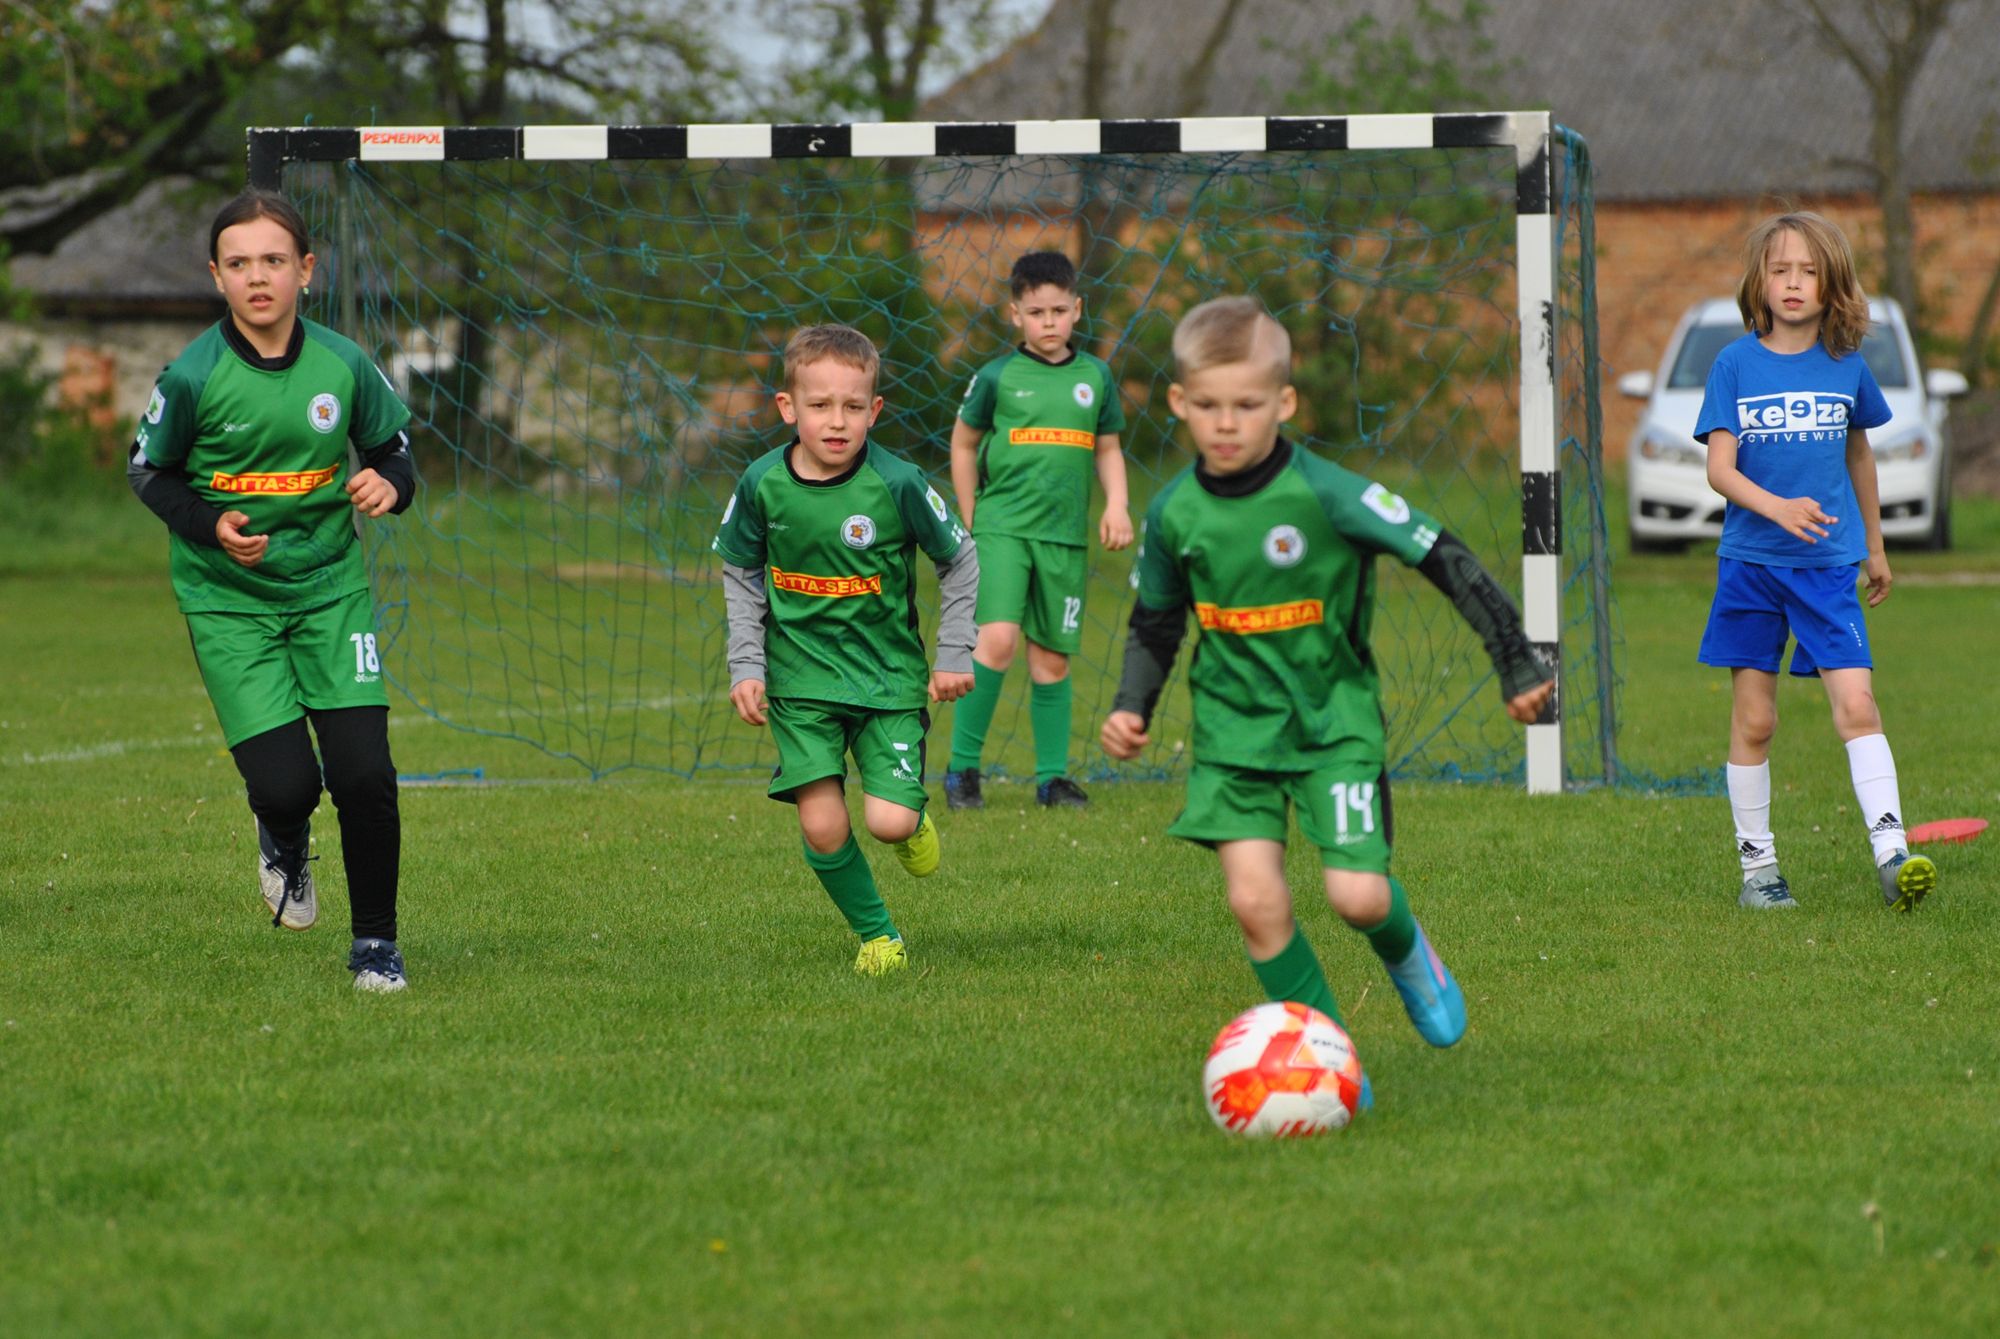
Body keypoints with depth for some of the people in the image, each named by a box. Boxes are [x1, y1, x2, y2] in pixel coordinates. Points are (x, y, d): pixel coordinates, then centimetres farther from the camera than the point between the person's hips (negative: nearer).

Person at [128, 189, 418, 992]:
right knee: (285, 784, -13)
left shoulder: (343, 366, -7)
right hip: (227, 599, -2)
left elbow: (392, 446, 9)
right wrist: (210, 525, -16)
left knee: (364, 774, -9)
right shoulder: (193, 377, -13)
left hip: (331, 588, 2)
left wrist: (389, 484, -13)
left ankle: (375, 942, 12)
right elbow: (148, 470, 1)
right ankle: (285, 844, 28)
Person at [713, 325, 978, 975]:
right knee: (822, 826, -10)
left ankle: (915, 816, 26)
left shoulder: (897, 484, -14)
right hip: (801, 682, 1)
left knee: (890, 822, -12)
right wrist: (746, 667, 2)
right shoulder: (763, 484, -7)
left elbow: (960, 561, 1)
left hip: (890, 677, -1)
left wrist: (955, 655, 1)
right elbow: (740, 577, 9)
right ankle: (876, 934, 13)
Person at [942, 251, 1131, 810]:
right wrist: (971, 523, 9)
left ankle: (1052, 776, 15)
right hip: (1002, 527, -3)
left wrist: (1116, 504, 2)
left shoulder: (1095, 376, 8)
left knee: (1052, 658, 6)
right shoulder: (997, 377, 0)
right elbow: (963, 445, 10)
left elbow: (1108, 449, 18)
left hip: (1066, 536, 3)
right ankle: (962, 767, -9)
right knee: (997, 640, -18)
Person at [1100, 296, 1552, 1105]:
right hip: (1234, 725, 3)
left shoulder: (1324, 495, -17)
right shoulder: (1176, 513, -3)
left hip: (1334, 718, -3)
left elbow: (1445, 562, -13)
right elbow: (1155, 625, 15)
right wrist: (1132, 707, 0)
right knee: (1255, 899, -12)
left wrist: (1517, 665, -12)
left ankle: (1407, 956, 26)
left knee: (1357, 896, -13)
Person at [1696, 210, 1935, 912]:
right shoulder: (1735, 364, -2)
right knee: (1754, 720, 4)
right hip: (1749, 562, 0)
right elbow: (1719, 468, -9)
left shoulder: (1846, 366, 4)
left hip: (1827, 563, 0)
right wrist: (1778, 508, -27)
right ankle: (1757, 865, 13)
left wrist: (1875, 547, 26)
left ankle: (1892, 853, -17)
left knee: (1855, 703, -13)